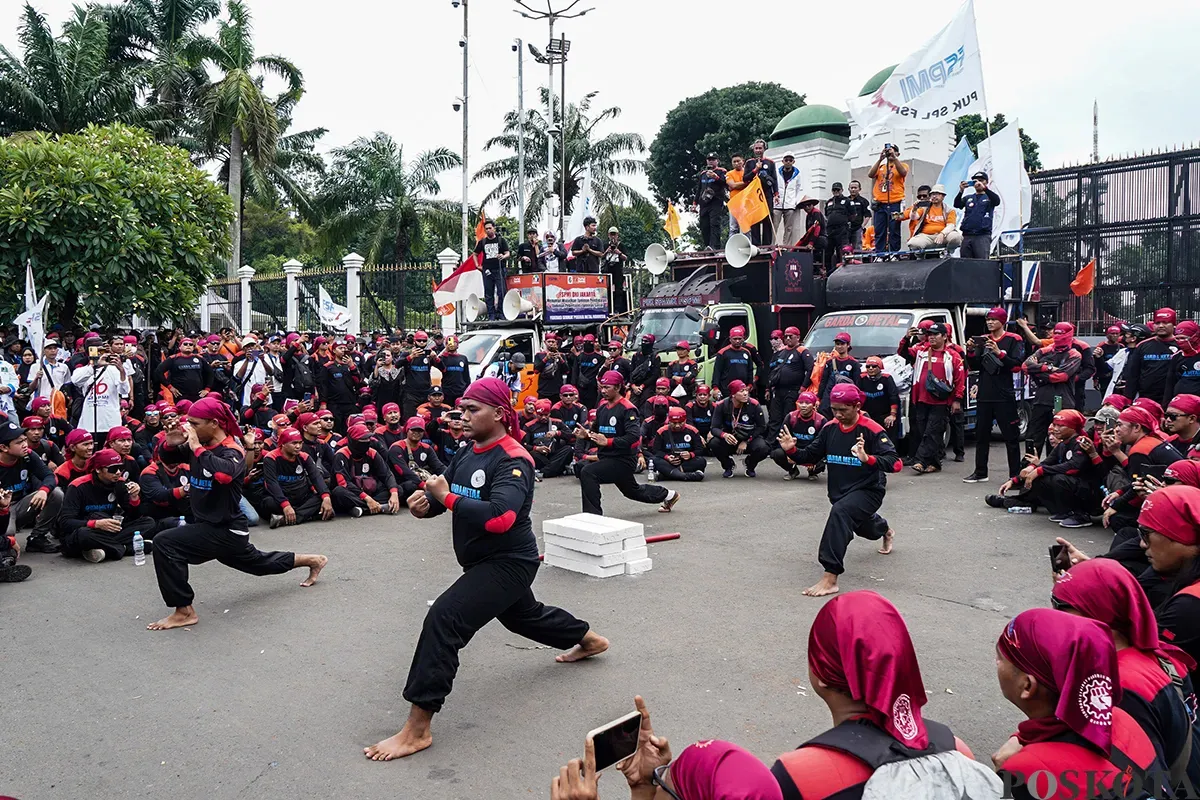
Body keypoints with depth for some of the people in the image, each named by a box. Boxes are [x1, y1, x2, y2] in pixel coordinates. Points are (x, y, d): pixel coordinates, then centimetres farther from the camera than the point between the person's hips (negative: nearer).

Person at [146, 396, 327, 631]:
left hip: (225, 530, -9)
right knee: (257, 562, 27)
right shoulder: (201, 443, 1)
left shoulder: (232, 451, -19)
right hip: (210, 526, 9)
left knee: (165, 543, -23)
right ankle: (313, 560, 44)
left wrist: (198, 449, -33)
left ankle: (184, 611, -16)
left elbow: (224, 474, -42)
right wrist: (172, 444, -10)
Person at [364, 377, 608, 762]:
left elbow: (500, 517, -37)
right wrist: (423, 503, -21)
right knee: (522, 615, 31)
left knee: (443, 619, -22)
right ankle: (589, 640, 57)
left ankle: (417, 729, -18)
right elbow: (442, 494, 2)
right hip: (485, 561, 10)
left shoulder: (513, 461, -22)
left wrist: (447, 497, -32)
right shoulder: (467, 453, 3)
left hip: (509, 563, -10)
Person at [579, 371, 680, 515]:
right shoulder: (602, 406, 8)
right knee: (632, 490, 28)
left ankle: (593, 513, -18)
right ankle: (668, 495, 50)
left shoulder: (627, 409, -16)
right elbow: (598, 431, 18)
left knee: (587, 472, -26)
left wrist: (608, 441, -31)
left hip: (623, 460, -9)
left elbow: (634, 436, -26)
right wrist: (586, 434, -4)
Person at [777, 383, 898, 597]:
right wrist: (791, 450, -16)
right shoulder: (830, 429, -3)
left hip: (868, 491, -7)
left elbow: (895, 463, -28)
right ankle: (885, 531, 72)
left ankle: (830, 579, -36)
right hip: (839, 492, 8)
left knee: (840, 512, -35)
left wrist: (868, 458, -46)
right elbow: (810, 456, 4)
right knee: (860, 524, 32)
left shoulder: (872, 430, -21)